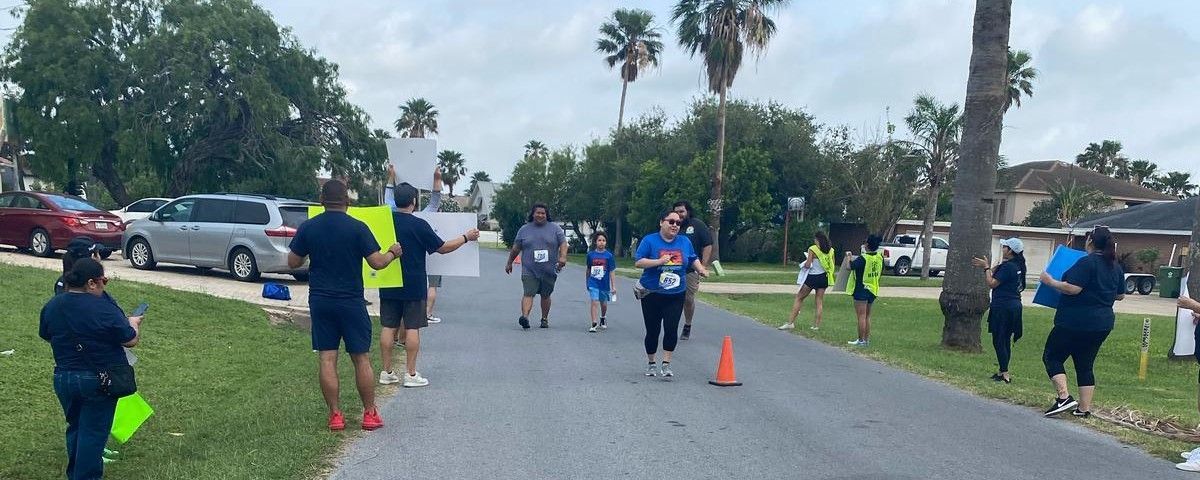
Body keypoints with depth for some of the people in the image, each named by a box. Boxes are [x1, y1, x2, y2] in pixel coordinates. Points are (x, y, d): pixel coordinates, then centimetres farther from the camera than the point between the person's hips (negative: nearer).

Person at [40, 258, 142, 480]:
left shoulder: (51, 306, -1)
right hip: (98, 381, -6)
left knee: (75, 428, 21)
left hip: (63, 378, 6)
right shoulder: (103, 308, -20)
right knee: (93, 432, 3)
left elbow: (46, 336, 16)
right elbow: (130, 340, -11)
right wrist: (133, 323, 8)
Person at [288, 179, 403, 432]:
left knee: (327, 358, 6)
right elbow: (377, 263, -11)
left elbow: (293, 262, 5)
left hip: (320, 301, 2)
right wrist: (393, 252, 8)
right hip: (351, 301, -2)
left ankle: (335, 415, 8)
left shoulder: (308, 227, -1)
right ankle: (370, 414, 13)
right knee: (361, 358, 7)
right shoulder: (358, 228, -10)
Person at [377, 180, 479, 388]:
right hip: (413, 286, -4)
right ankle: (411, 374, 3)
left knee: (388, 327, 8)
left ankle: (386, 372, 12)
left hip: (389, 285, 5)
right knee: (412, 328, 1)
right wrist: (466, 237, 6)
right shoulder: (419, 225, -12)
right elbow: (443, 248, -6)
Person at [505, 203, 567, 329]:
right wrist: (509, 263, 19)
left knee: (545, 295, 11)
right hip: (529, 270, -1)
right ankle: (525, 317, -28)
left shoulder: (555, 228, 5)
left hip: (549, 271, 1)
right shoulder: (524, 229, 8)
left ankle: (545, 319, 24)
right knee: (528, 293, -15)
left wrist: (563, 257, -18)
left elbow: (563, 243, -1)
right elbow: (516, 248, 14)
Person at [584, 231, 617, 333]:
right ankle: (594, 324, -11)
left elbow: (611, 272, -4)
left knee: (603, 304, 15)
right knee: (594, 302, -12)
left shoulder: (609, 256, -6)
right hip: (593, 283, -1)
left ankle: (603, 319, 42)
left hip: (604, 284, 1)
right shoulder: (591, 254, -2)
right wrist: (587, 282, 18)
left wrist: (613, 286, -7)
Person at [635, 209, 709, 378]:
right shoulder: (649, 240, -6)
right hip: (652, 295, -2)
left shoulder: (684, 242, 6)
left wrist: (701, 269, 1)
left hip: (676, 295, 2)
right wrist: (659, 261, -23)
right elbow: (638, 262, -12)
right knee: (652, 331, 6)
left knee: (671, 329, -10)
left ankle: (666, 364, -1)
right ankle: (651, 364, 25)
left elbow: (693, 259, 20)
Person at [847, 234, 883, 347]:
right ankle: (867, 339, 19)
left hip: (862, 289, -7)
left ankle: (861, 340, 0)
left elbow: (849, 267, -21)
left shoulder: (863, 258, -20)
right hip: (873, 290, 7)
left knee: (861, 316, -3)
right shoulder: (880, 258, 1)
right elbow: (881, 273, 13)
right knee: (867, 316, 16)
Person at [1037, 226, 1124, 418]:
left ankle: (1064, 397, -12)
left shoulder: (1087, 262, -15)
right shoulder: (1116, 267, 10)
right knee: (1085, 365, 14)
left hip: (1076, 321, -8)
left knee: (1052, 356, 3)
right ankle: (1084, 408, 13)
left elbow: (1073, 289, -23)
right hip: (1103, 322, 8)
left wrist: (1050, 282, -11)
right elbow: (1120, 295, 20)